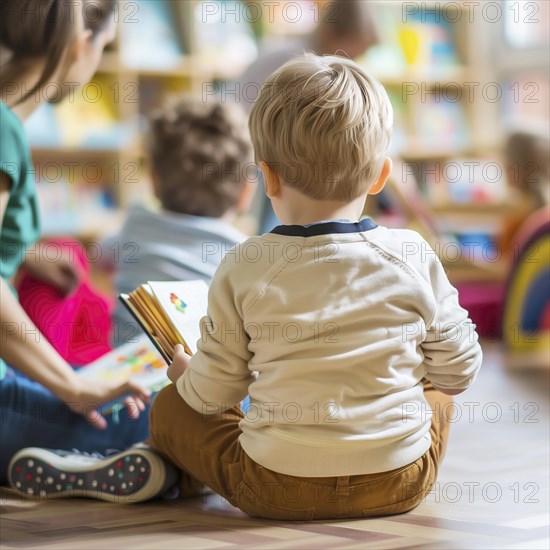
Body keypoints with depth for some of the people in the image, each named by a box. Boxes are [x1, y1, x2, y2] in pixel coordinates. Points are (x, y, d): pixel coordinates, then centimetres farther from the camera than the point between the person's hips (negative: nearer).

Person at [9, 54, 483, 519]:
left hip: (278, 489, -1)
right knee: (436, 390, 31)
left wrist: (186, 374, 21)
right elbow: (459, 369, 2)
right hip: (400, 484, 1)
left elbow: (212, 393, -3)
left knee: (170, 407, 21)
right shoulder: (414, 258, -9)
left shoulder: (244, 269, -10)